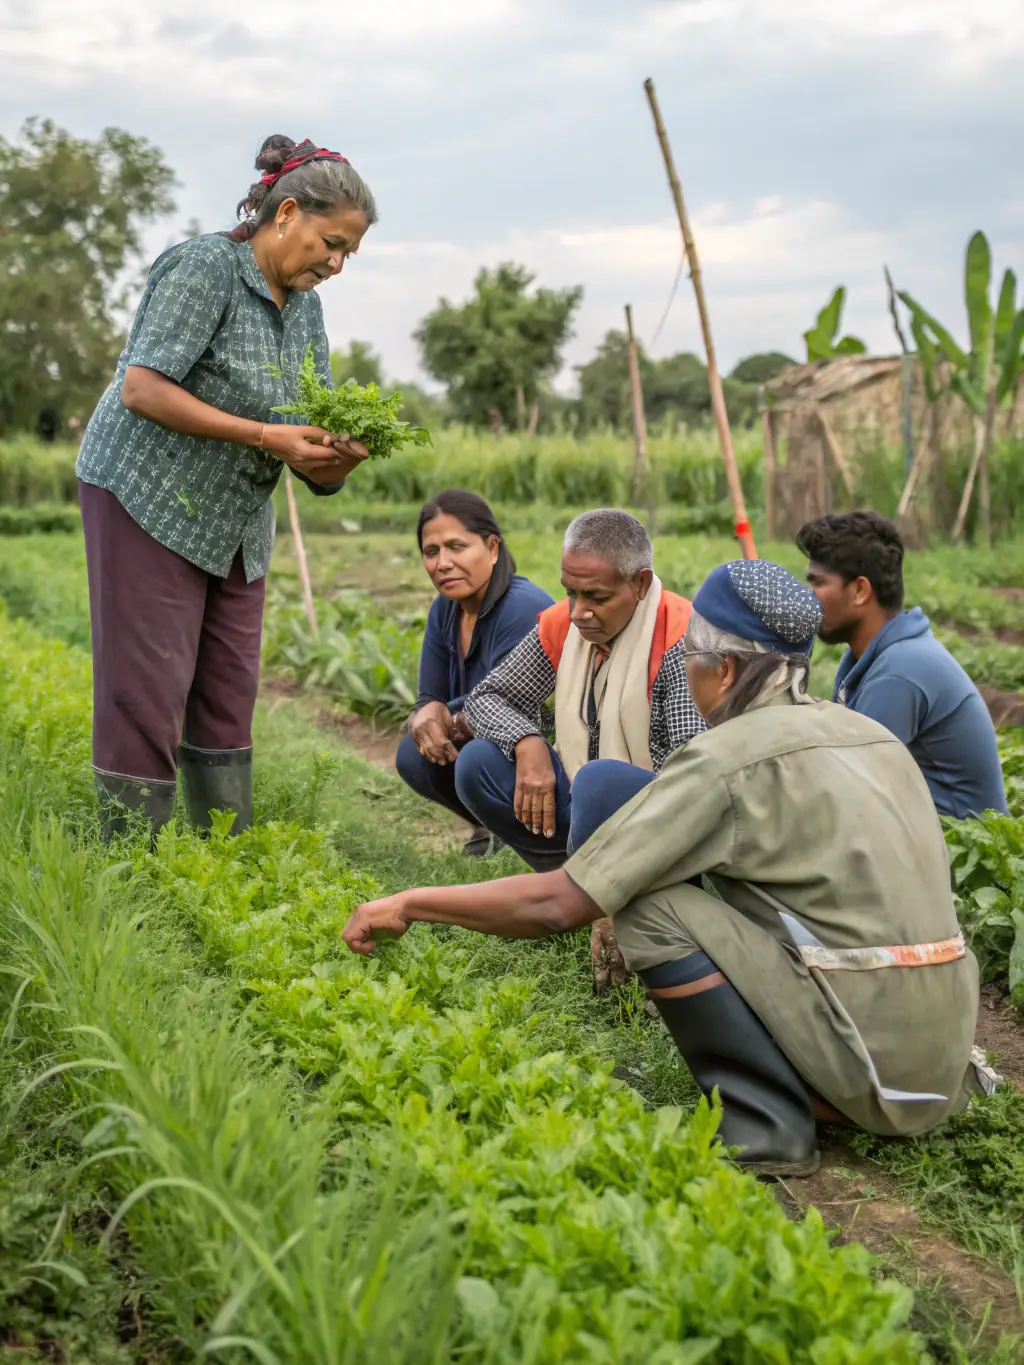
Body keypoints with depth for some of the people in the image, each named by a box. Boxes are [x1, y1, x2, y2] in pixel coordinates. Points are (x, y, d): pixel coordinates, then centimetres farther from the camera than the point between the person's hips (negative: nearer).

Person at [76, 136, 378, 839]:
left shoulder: (305, 307, 11)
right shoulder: (204, 266, -13)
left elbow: (308, 448, 9)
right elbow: (141, 389, -22)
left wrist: (337, 457, -16)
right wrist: (264, 436, -24)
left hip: (238, 520, 8)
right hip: (149, 500, -8)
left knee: (229, 695, 8)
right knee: (148, 692, -6)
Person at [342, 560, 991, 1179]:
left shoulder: (728, 757, -11)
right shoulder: (867, 732, 12)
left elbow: (556, 904, -12)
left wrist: (409, 904, 0)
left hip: (873, 1054, -8)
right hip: (937, 1054, 8)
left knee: (655, 910, -6)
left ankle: (766, 1125, -5)